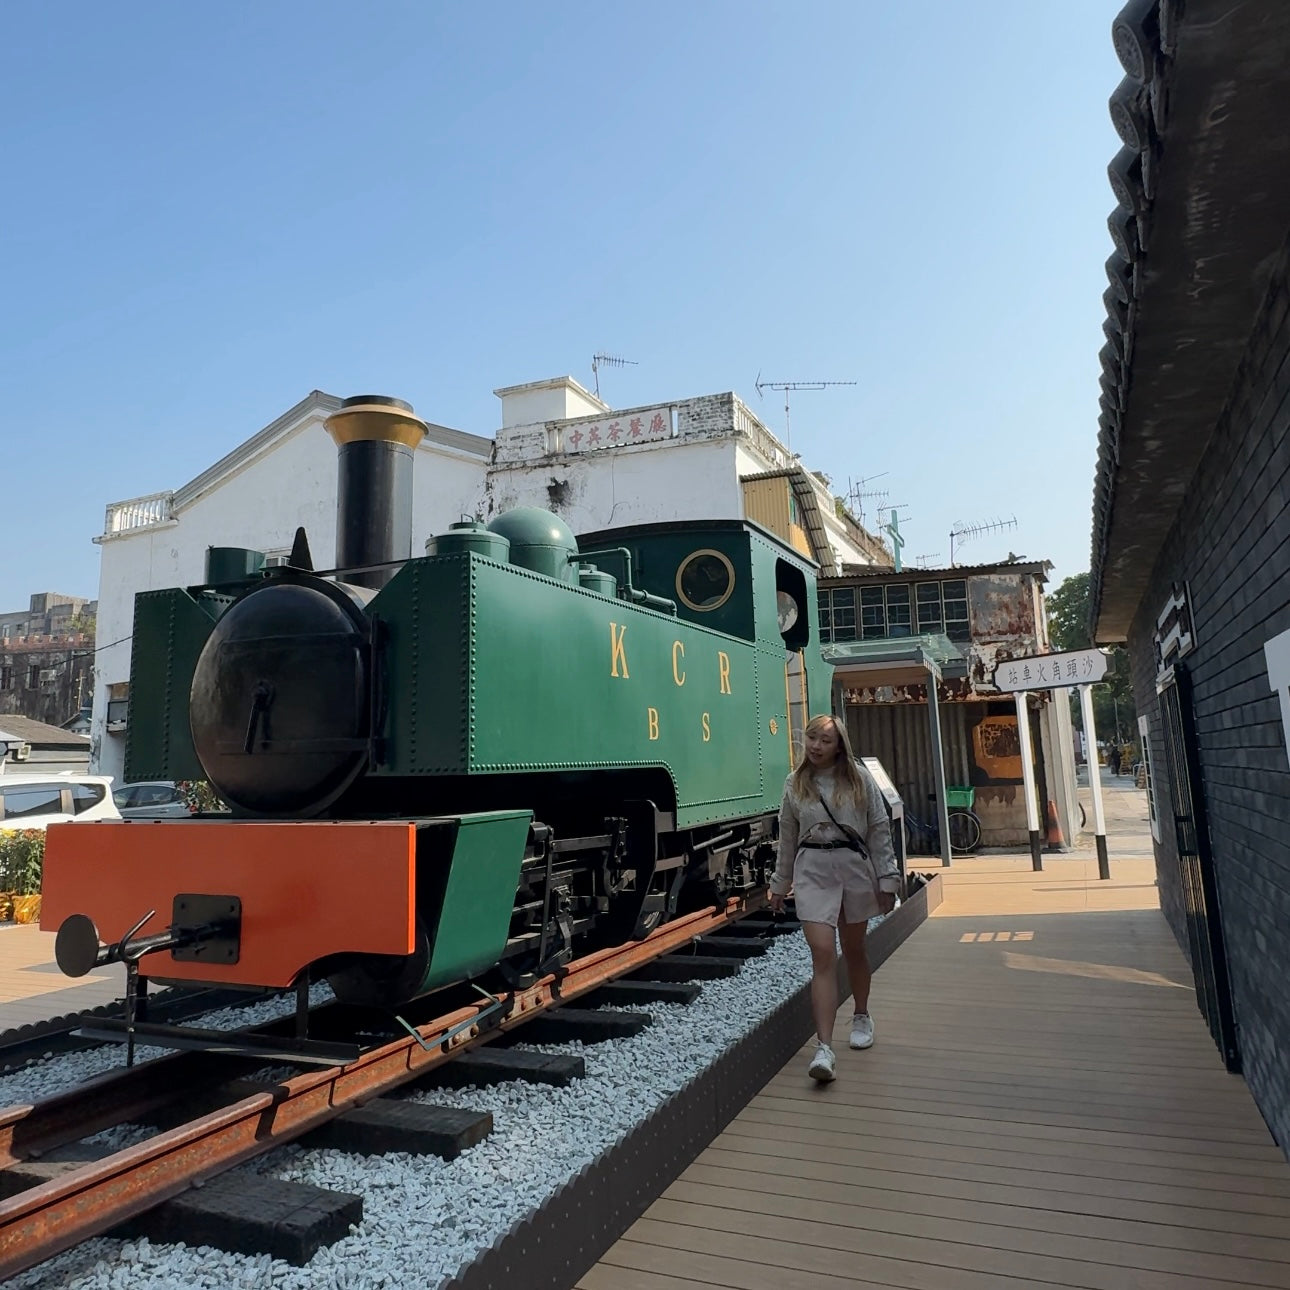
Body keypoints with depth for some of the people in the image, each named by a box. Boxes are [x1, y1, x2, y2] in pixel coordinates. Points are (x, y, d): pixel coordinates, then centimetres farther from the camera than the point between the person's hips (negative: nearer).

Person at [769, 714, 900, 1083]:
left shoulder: (860, 779, -2)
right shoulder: (795, 783, 3)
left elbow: (880, 830, 0)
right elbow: (787, 838, 10)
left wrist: (887, 879, -2)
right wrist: (779, 884, 13)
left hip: (854, 867, 0)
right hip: (812, 871, 0)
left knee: (853, 950, 17)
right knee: (823, 955, -10)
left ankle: (862, 1017, 42)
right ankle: (824, 1048, -11)